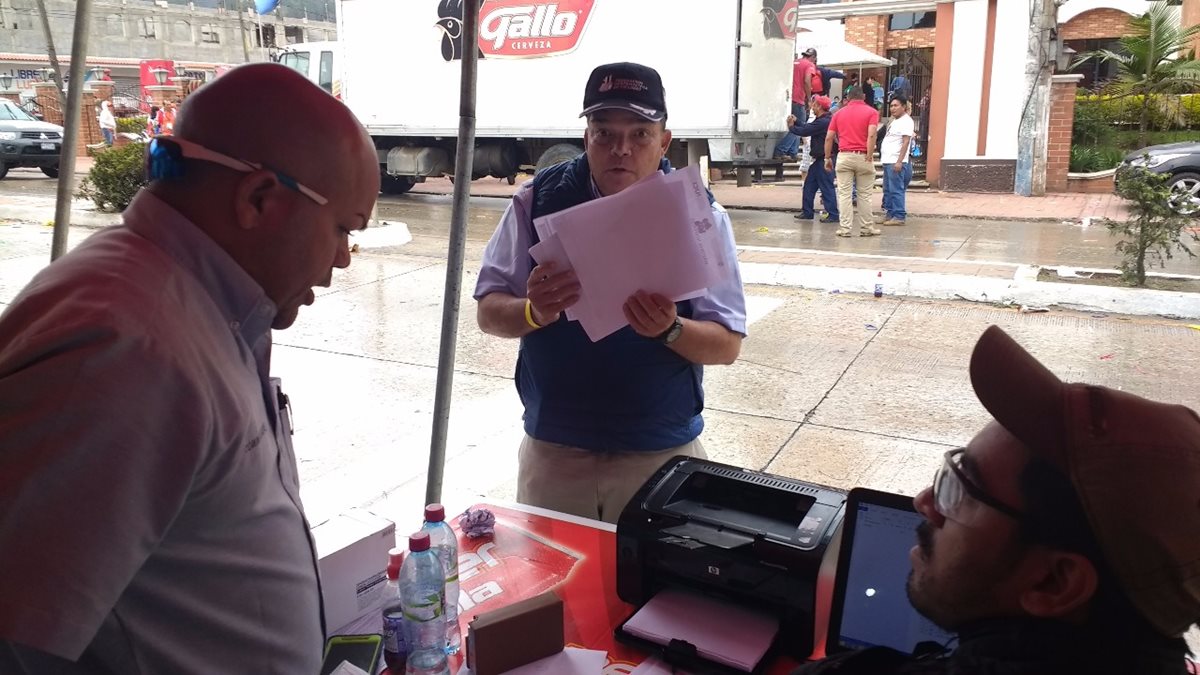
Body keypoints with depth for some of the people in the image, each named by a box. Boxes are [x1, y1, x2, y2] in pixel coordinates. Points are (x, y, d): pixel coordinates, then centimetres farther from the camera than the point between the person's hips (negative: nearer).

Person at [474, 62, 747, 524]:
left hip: (661, 454, -1)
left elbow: (727, 344, -6)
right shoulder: (538, 199, -4)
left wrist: (669, 329, -27)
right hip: (552, 449, 1)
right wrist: (534, 312, -24)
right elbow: (490, 312, -2)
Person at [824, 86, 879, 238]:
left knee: (844, 194, 2)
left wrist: (827, 158, 14)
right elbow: (871, 135, -12)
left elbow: (829, 137, 7)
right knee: (864, 195, 8)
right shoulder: (871, 112, 3)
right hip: (862, 157, -1)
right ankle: (866, 228, 14)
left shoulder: (839, 113, 12)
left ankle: (845, 228, 0)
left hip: (844, 156, 1)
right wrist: (869, 158, -12)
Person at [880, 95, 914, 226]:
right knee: (888, 190, 13)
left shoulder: (906, 121, -10)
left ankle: (899, 217, -7)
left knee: (896, 190, -9)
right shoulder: (894, 121, 20)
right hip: (888, 161, 10)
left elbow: (906, 142, -17)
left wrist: (899, 161, -23)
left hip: (896, 162, -10)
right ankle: (890, 214, 19)